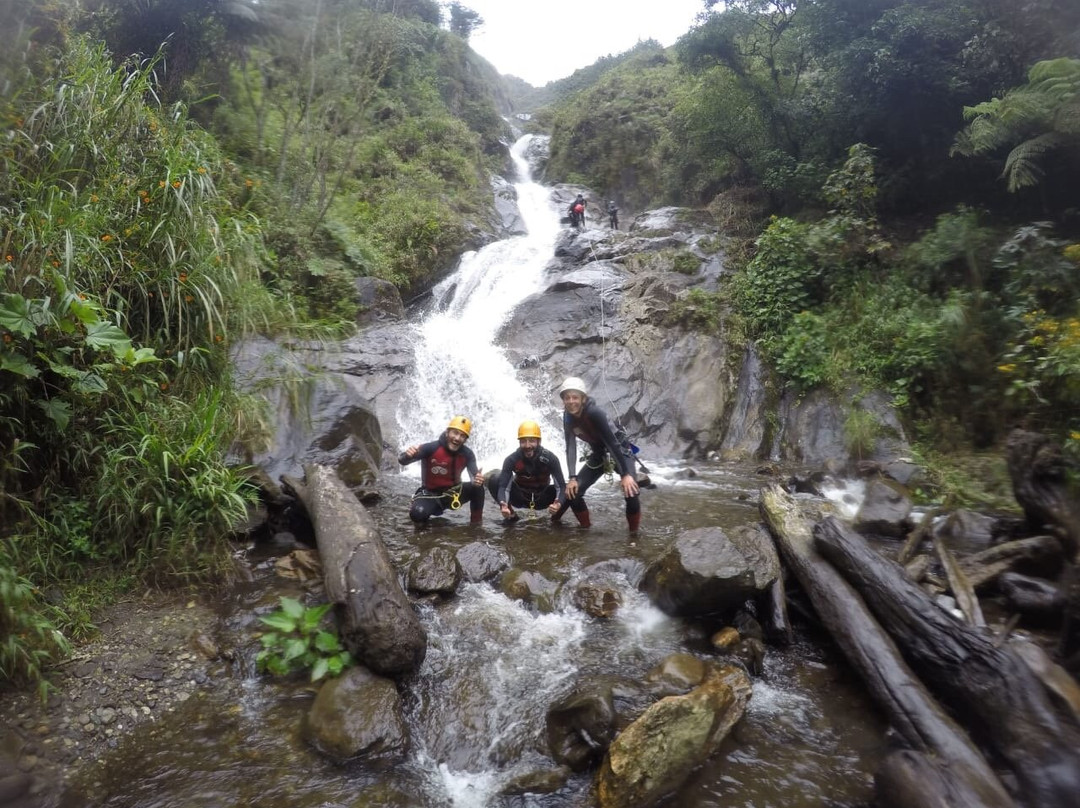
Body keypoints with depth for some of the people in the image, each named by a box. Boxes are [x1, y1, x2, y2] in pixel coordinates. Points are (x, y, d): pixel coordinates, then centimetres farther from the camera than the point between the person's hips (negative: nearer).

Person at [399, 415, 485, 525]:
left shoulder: (467, 454, -12)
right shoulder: (431, 448, -23)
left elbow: (474, 476, -20)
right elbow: (402, 461, -23)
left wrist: (478, 479, -46)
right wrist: (407, 455, -48)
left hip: (453, 492, 2)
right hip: (430, 493, -2)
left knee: (477, 486, -24)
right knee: (417, 514, -32)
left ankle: (476, 523, -4)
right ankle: (435, 508, 6)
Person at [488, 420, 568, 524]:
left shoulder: (550, 458, -23)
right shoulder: (511, 459, -23)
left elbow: (561, 486, -27)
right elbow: (503, 486, -28)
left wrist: (558, 504, -49)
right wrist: (503, 505, -51)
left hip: (542, 499, 0)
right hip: (520, 498, 0)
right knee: (493, 481, -25)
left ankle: (556, 516, 5)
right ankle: (511, 516, -3)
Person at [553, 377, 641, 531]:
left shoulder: (594, 413, -31)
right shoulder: (568, 417, -13)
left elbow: (612, 442, -32)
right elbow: (570, 447, -16)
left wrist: (625, 474, -35)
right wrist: (572, 477, -27)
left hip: (620, 452, -6)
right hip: (598, 455, 6)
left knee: (630, 491, -27)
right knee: (572, 491, -7)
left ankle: (634, 531, -5)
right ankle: (585, 526, 15)